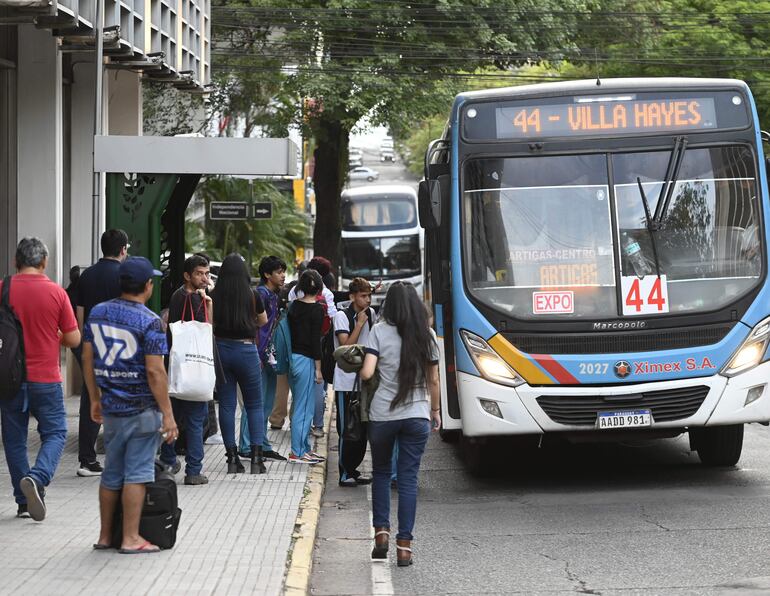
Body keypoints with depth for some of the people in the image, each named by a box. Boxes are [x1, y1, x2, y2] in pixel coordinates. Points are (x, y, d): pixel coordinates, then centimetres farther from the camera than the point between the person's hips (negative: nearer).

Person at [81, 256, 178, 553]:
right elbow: (155, 372, -17)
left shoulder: (97, 313, 5)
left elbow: (88, 359, 9)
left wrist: (95, 399, 18)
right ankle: (131, 539, 1)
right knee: (137, 473, 0)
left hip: (111, 407, 6)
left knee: (112, 473, 15)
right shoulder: (149, 322, -14)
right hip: (142, 409, -6)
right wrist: (168, 414, -12)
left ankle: (106, 536, 21)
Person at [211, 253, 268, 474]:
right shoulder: (253, 296, -6)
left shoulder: (214, 296, -6)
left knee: (226, 404, 8)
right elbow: (263, 321, 12)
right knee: (254, 404, 9)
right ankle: (256, 456, 3)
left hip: (221, 348, 1)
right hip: (246, 350, -1)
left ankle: (232, 457, 8)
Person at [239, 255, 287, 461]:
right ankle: (247, 446, -2)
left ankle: (263, 446, 19)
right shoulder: (261, 294, -12)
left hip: (270, 356, 10)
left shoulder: (274, 295, 16)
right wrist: (257, 357, -20)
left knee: (267, 404, 13)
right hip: (261, 356, -10)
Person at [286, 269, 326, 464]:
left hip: (292, 358, 7)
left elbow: (289, 333, 11)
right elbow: (315, 340, -14)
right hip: (306, 360, -7)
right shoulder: (316, 309, -11)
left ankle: (303, 448, 23)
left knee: (300, 406, 16)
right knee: (304, 408, -2)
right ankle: (297, 452, -1)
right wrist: (318, 368, -10)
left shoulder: (293, 305, 8)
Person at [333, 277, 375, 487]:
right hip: (346, 382, -6)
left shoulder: (370, 314, 9)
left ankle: (353, 470, 19)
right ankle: (345, 474, 1)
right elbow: (347, 346, -18)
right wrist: (360, 323, -17)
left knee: (363, 428, 9)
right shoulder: (342, 316, -10)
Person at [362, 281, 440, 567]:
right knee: (408, 479, 4)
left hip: (382, 414, -1)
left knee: (381, 473, 19)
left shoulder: (379, 331, -5)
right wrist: (435, 410, 19)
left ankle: (381, 531, 10)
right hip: (417, 415, 1)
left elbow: (367, 373, -13)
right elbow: (433, 380, 6)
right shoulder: (427, 335, 2)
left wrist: (361, 368, 9)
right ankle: (404, 544, 0)